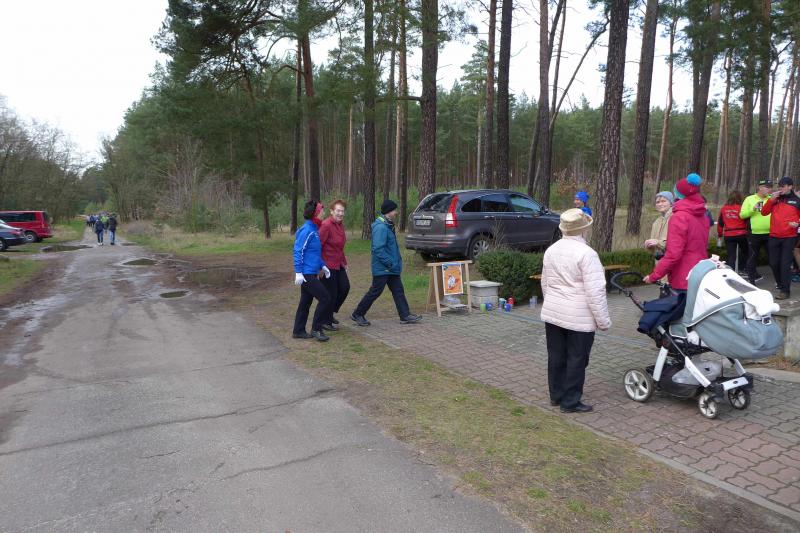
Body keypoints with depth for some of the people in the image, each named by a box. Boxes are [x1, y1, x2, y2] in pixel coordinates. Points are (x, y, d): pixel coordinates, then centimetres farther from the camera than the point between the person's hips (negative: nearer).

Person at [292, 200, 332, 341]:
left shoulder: (314, 230, 12)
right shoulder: (306, 230, -16)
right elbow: (298, 251, -19)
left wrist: (322, 266, 17)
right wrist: (298, 272, -21)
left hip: (311, 273, 9)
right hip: (306, 274, -9)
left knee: (305, 302, 14)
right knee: (325, 299, -6)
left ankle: (298, 331, 23)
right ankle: (316, 329, 4)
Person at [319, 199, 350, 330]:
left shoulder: (340, 225, 9)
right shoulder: (326, 225, -18)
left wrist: (344, 262, 17)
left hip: (338, 264, 8)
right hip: (328, 265, -8)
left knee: (345, 287, 8)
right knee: (331, 293, -1)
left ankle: (330, 313, 28)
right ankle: (325, 322, 17)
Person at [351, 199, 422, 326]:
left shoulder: (388, 225, 12)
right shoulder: (380, 227, -21)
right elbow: (378, 249, -27)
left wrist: (396, 262, 16)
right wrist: (391, 263, -22)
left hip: (391, 268, 10)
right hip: (382, 268, -10)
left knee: (398, 291, 10)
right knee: (375, 292, 0)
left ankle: (405, 316, 16)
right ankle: (357, 315, 14)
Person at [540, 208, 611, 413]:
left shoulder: (551, 250, 5)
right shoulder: (586, 253, -18)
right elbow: (595, 292, -19)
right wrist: (603, 320, -11)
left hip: (552, 313, 7)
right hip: (579, 317, -7)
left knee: (556, 356, 16)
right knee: (576, 360, 4)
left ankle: (556, 395, 28)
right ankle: (570, 402, 11)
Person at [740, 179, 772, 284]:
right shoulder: (749, 199, 3)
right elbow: (742, 215, -2)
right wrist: (753, 209, -15)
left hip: (770, 233, 2)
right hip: (754, 233, -2)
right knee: (752, 257, 7)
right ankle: (751, 280, 17)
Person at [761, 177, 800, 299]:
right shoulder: (775, 199, 11)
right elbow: (764, 212, 3)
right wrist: (771, 199, -7)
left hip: (789, 237, -4)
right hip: (774, 237, 4)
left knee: (785, 264, -6)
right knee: (773, 263, 8)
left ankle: (785, 290, -3)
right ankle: (780, 284, 29)